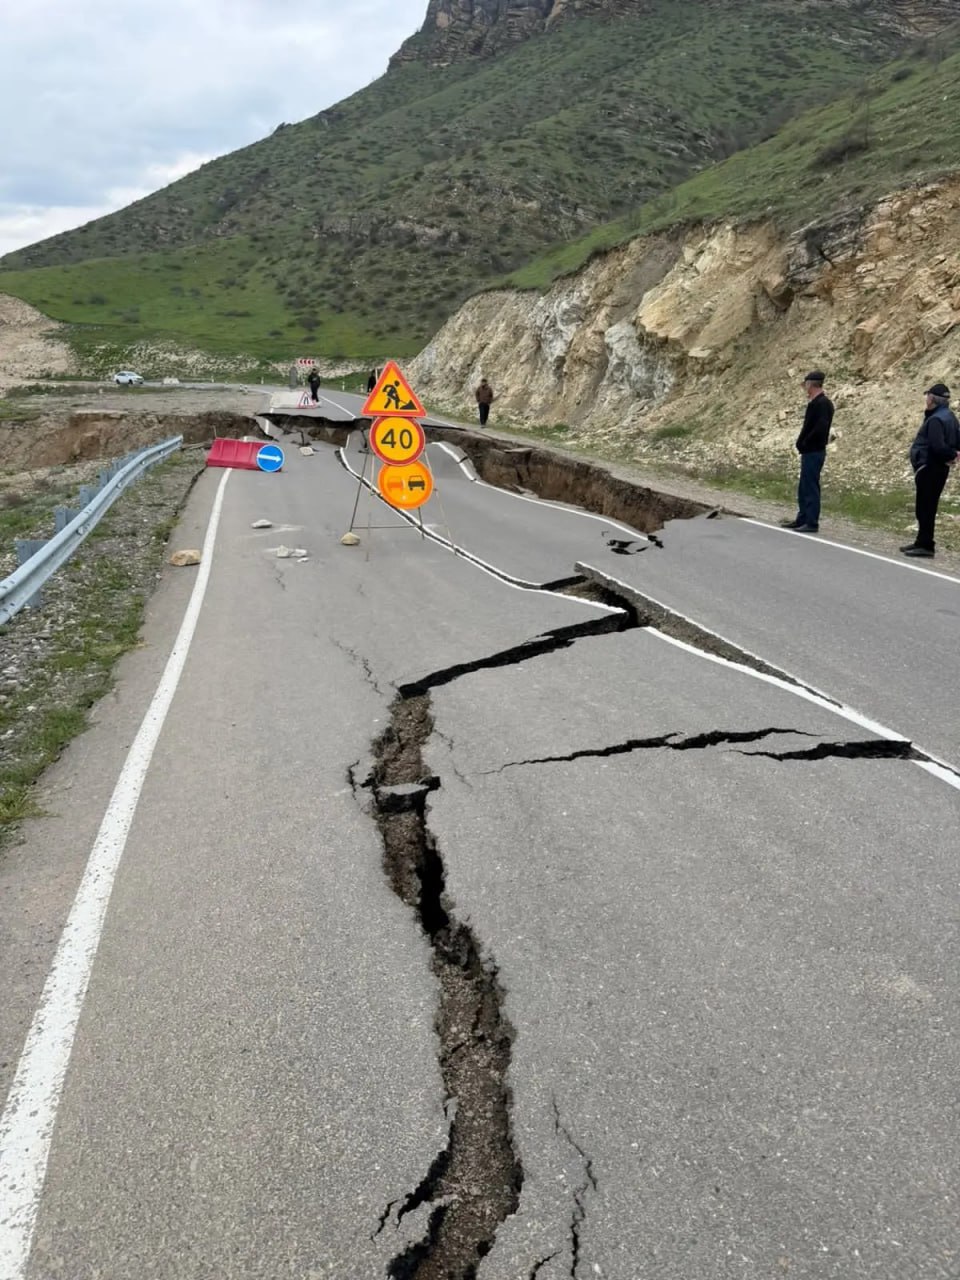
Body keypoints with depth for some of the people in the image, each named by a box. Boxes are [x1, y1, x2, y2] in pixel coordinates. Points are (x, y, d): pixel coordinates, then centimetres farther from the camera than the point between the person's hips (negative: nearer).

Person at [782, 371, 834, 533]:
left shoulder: (822, 404, -16)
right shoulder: (815, 403, 14)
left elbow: (820, 428, -26)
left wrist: (805, 443, -17)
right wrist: (802, 443, 4)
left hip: (814, 452, -10)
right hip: (809, 452, 10)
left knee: (811, 487, -5)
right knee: (804, 488, 16)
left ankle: (812, 523, 0)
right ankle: (802, 520, 24)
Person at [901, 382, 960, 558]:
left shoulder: (936, 419, -20)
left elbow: (938, 447, -25)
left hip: (929, 468, -10)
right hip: (939, 467, 10)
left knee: (926, 507, -5)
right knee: (927, 507, 17)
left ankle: (926, 545, -3)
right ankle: (923, 542, 25)